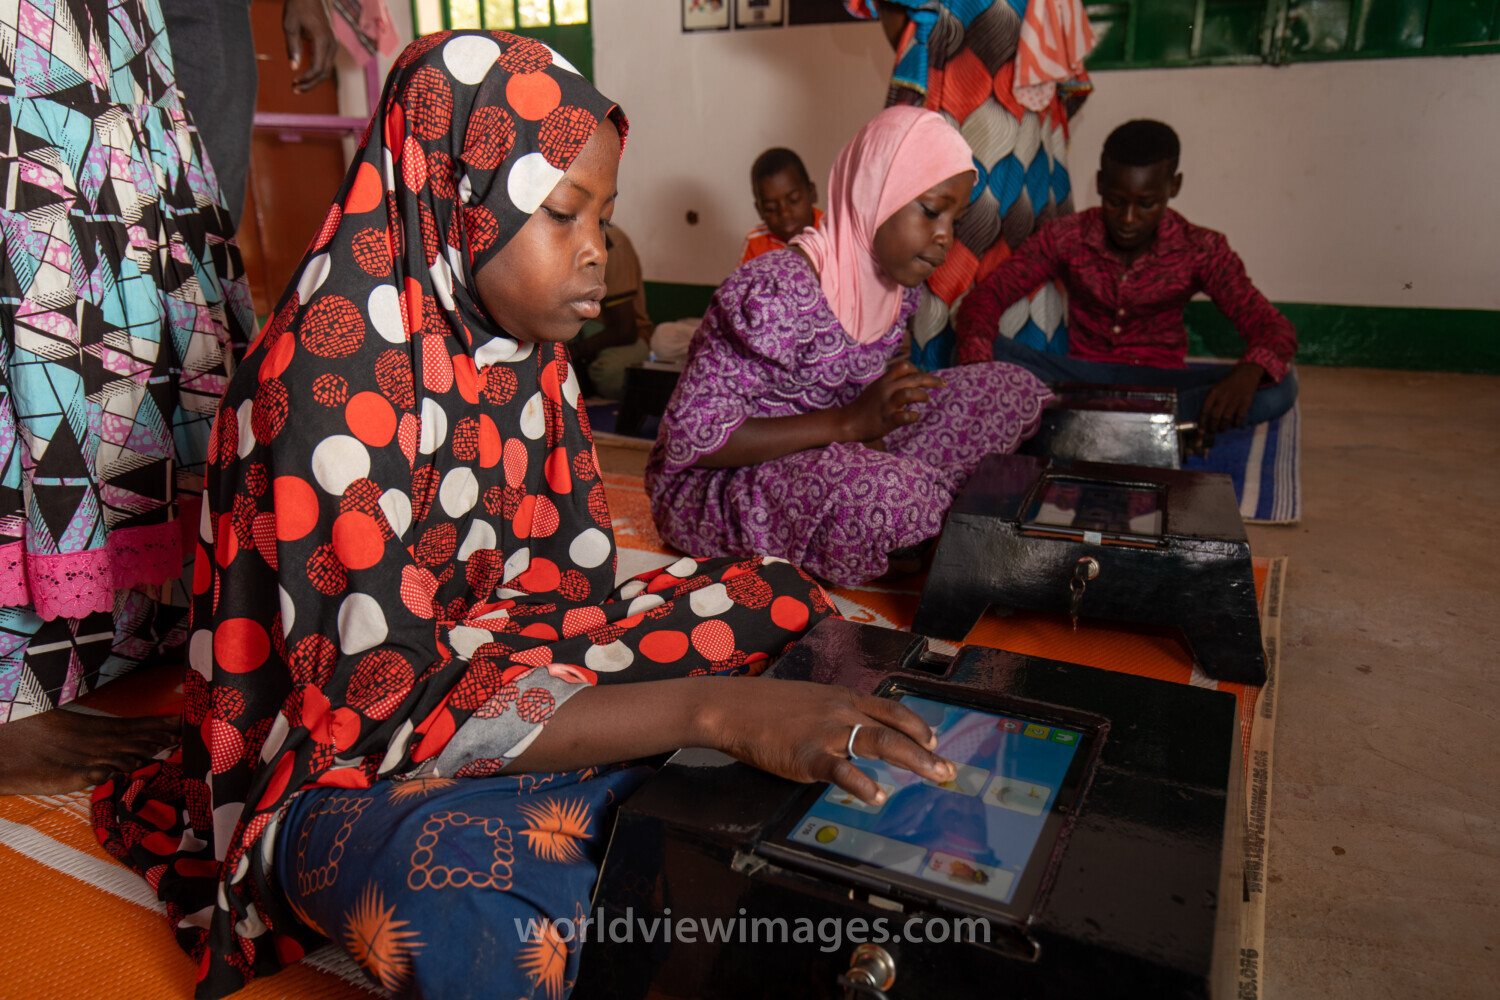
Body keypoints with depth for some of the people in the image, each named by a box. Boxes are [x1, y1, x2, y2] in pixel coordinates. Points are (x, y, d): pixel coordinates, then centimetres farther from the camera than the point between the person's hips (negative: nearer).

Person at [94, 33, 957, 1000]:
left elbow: (568, 581, -3)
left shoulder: (520, 348, -1)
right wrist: (714, 707, -38)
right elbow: (389, 702, -29)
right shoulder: (335, 370, -24)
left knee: (781, 600, -1)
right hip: (338, 770, -7)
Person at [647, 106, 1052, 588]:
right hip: (717, 482, -7)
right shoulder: (775, 294, -26)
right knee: (880, 494, -39)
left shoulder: (898, 285, 0)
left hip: (830, 455, 8)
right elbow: (692, 436, -27)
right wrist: (848, 423, -29)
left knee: (1016, 389, 2)